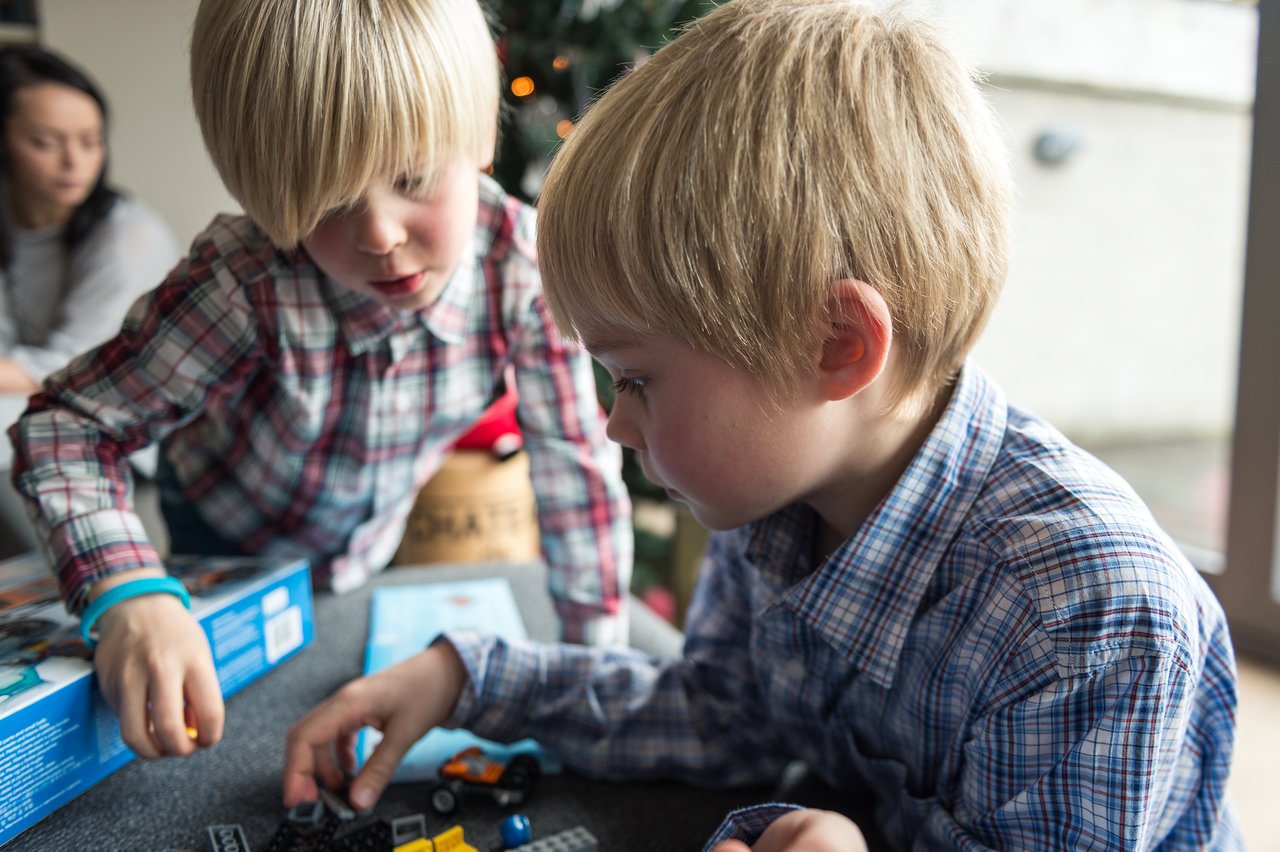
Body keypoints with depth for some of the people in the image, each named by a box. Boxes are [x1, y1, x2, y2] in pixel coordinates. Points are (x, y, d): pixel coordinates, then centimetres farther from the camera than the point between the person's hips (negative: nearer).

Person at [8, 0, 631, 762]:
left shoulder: (523, 264, -31)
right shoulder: (247, 287, -38)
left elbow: (578, 465, -24)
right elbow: (64, 425, -29)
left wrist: (597, 667, -19)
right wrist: (129, 596, -47)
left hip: (367, 554, 2)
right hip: (225, 548, -1)